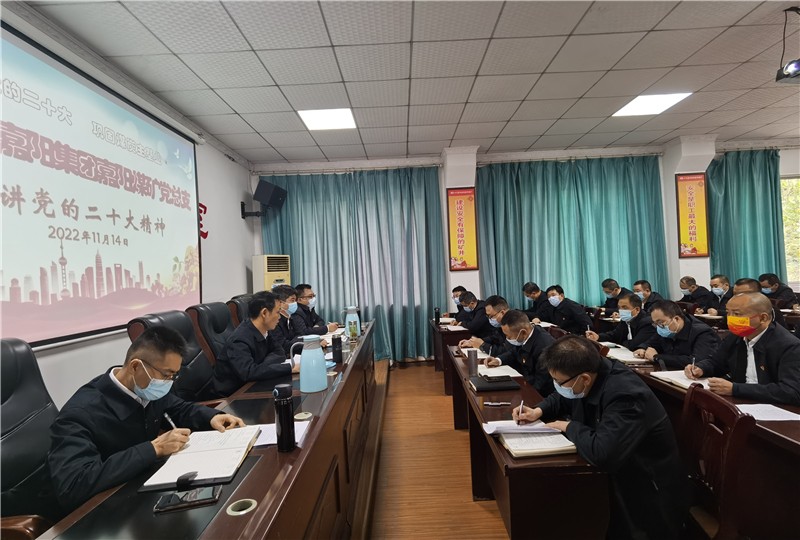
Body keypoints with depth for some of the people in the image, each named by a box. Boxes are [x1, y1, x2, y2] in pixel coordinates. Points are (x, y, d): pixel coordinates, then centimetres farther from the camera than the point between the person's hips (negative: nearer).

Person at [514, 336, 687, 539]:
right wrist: (539, 411, -6)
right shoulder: (592, 372, -8)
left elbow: (602, 454, -43)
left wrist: (569, 427, -25)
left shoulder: (626, 396, -33)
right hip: (615, 476, 8)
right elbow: (562, 398, 12)